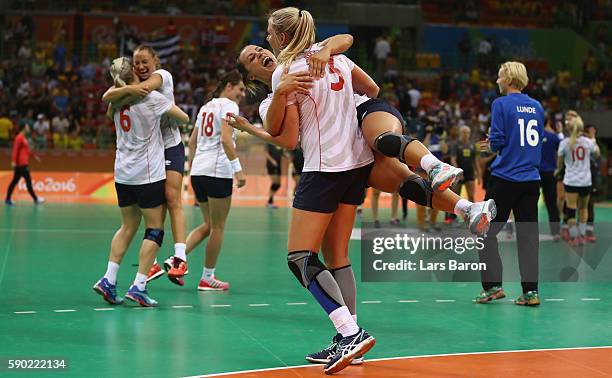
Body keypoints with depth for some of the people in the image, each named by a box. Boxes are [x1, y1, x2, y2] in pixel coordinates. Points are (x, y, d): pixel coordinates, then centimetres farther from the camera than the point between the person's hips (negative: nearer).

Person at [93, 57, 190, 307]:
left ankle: (108, 280, 6)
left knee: (128, 226, 14)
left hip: (122, 174, 6)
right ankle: (138, 286, -5)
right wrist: (178, 116, 21)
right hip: (148, 174, -6)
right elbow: (184, 118, 1)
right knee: (155, 229, 1)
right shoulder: (151, 97, -9)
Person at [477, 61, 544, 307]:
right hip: (531, 180, 5)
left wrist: (491, 145, 11)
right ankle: (530, 291, 2)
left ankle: (493, 286, 2)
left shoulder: (501, 104, -7)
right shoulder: (536, 106, 10)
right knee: (528, 234, 6)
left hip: (505, 179, -5)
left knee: (487, 231, 6)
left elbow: (497, 141, -12)